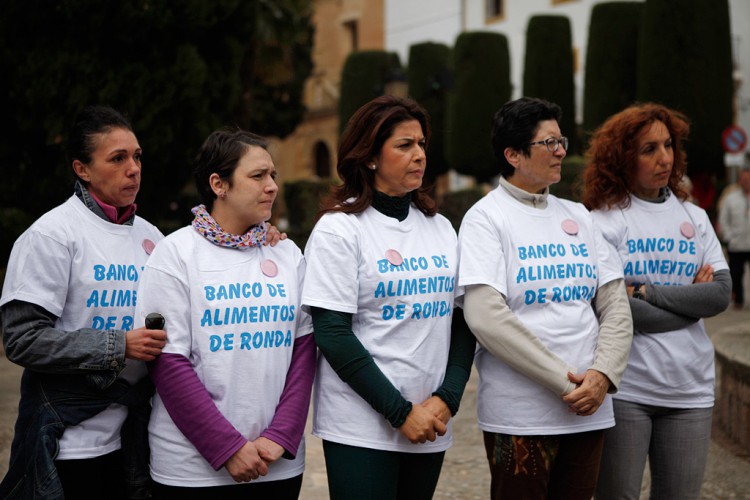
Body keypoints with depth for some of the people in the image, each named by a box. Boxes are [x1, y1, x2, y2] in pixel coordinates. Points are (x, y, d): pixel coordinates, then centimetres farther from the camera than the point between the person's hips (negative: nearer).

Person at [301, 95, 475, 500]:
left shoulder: (440, 228, 11)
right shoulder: (339, 229, -6)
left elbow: (462, 322, 10)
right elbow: (333, 334, -12)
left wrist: (448, 397, -5)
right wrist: (401, 412, -13)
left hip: (431, 423, 5)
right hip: (361, 427, -5)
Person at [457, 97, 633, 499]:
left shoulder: (577, 216, 13)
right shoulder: (486, 217, -5)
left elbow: (615, 306, 10)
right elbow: (486, 317, -17)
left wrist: (602, 374, -8)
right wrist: (565, 381, -17)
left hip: (588, 409, 5)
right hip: (519, 417, -5)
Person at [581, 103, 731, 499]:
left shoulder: (694, 217, 10)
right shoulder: (603, 221, -5)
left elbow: (720, 295, -2)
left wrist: (645, 292, -10)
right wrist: (689, 299, -7)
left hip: (690, 390, 4)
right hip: (625, 390, -4)